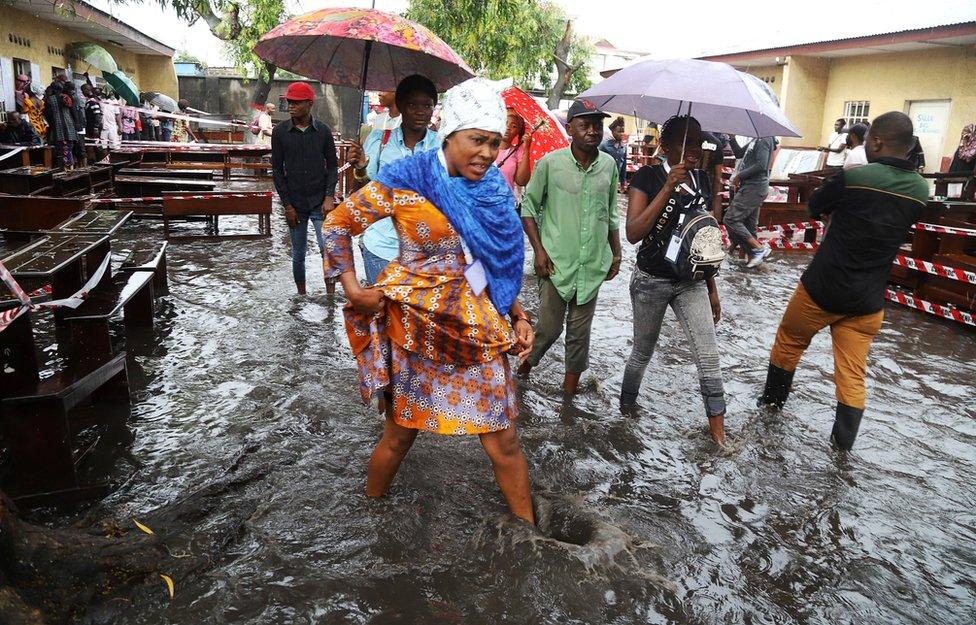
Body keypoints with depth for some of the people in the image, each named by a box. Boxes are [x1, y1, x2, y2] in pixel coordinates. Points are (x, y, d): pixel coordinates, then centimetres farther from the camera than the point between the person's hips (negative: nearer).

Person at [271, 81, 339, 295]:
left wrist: (329, 197, -9)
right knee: (298, 253, 9)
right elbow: (277, 170, 1)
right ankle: (301, 295, 24)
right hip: (295, 203, 1)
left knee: (328, 248, -11)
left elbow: (332, 166, 4)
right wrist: (287, 205, -4)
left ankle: (330, 293, 1)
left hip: (320, 202, -1)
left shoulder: (323, 131, 0)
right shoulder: (280, 132, 0)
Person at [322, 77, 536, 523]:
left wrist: (517, 314, 5)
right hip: (417, 329, -3)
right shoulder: (405, 181, -12)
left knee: (504, 443, 7)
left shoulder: (493, 190, 3)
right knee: (400, 435, 14)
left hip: (479, 331, 4)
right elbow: (337, 223, -1)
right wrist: (352, 288, -6)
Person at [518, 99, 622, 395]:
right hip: (556, 263, -3)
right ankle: (525, 365, 33)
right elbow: (528, 207, 0)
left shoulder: (609, 165, 5)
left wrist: (616, 253, 14)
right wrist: (539, 250, -8)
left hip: (593, 265, 3)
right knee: (549, 328, 3)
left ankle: (570, 388, 24)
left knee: (579, 333, 9)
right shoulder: (550, 163, -7)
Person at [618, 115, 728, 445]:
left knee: (709, 357, -3)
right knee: (643, 352, 12)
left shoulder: (702, 179, 3)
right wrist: (668, 189, -29)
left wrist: (712, 289, 14)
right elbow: (633, 233, -23)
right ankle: (626, 410, 36)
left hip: (691, 281, 4)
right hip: (651, 281, -4)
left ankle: (718, 429, 8)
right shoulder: (648, 176, -11)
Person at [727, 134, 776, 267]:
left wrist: (740, 176, -15)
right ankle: (754, 256, 17)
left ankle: (759, 248, -8)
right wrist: (732, 138, 8)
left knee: (731, 219, -9)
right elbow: (739, 153, 21)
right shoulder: (756, 140, 15)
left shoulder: (764, 140, -14)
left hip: (753, 188, -10)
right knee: (749, 223, 12)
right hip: (752, 187, 10)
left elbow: (761, 165, -22)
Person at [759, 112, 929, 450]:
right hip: (867, 300, 3)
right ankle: (844, 441, 14)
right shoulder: (921, 190, -1)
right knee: (853, 372, 10)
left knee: (789, 342, 20)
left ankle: (773, 398, 36)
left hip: (821, 289, -3)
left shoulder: (853, 177, -16)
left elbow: (814, 207, -1)